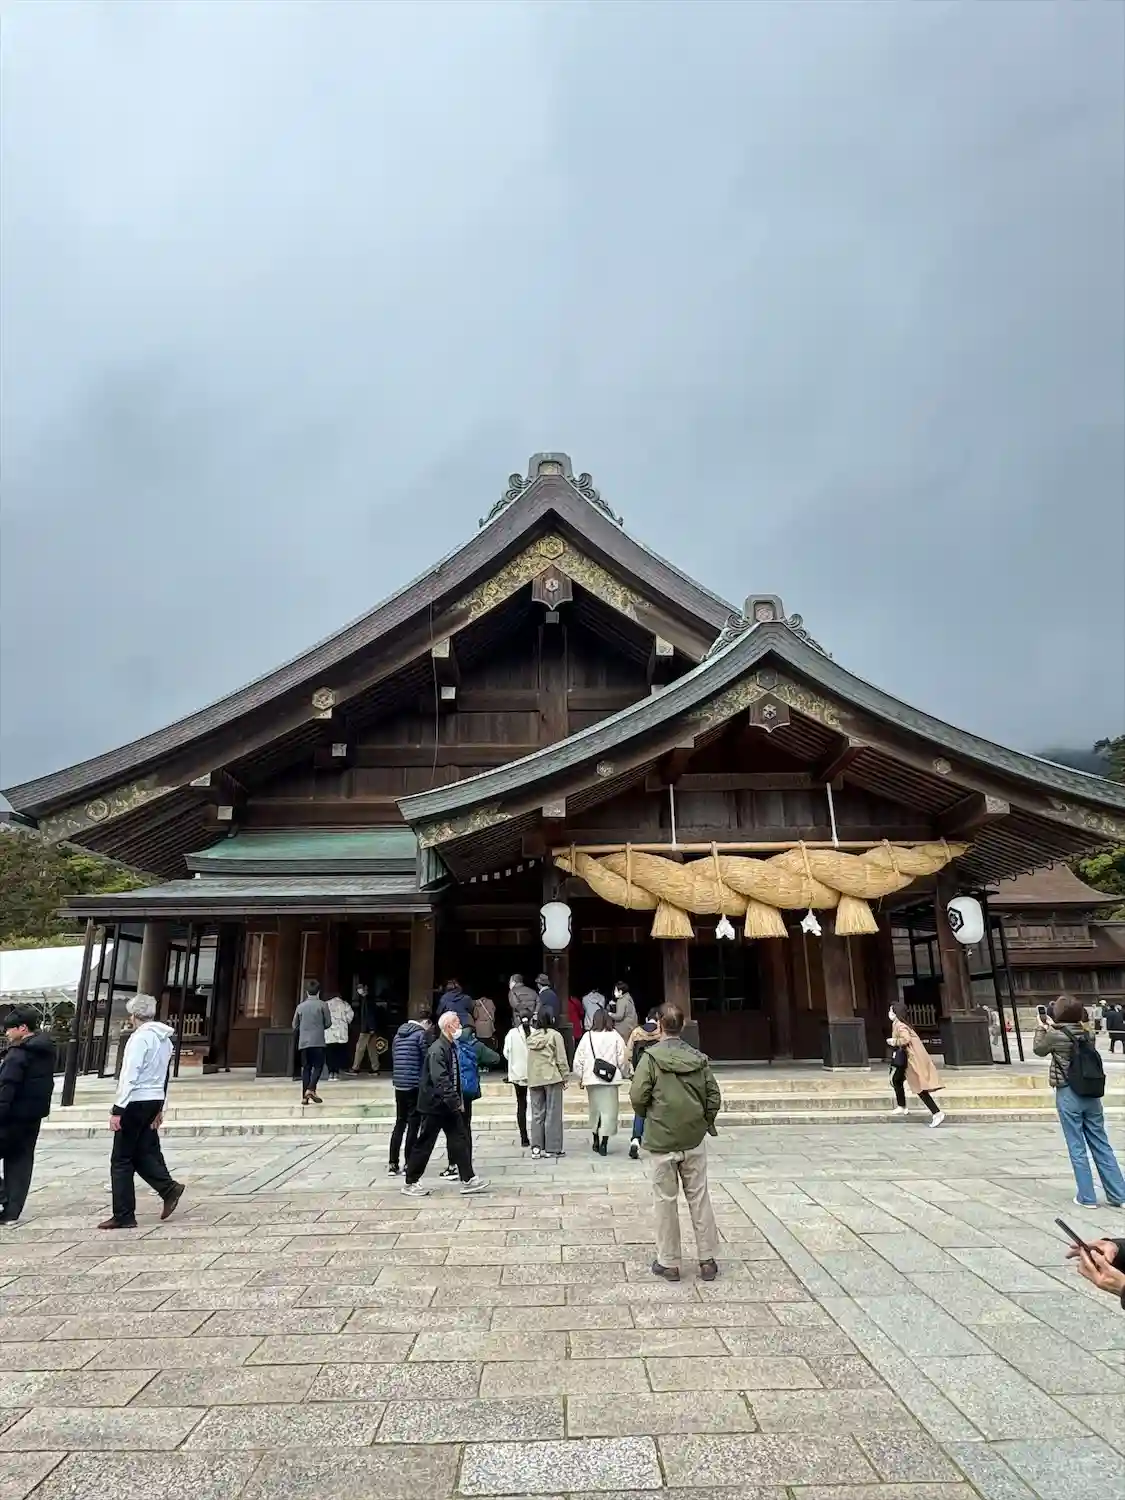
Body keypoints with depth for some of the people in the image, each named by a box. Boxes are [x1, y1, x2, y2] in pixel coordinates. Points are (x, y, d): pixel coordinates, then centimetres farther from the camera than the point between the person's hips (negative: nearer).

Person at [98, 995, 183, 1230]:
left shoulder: (140, 1037, -14)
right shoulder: (165, 1038, 13)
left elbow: (129, 1076, -19)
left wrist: (117, 1109, -17)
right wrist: (159, 1108, 22)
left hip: (136, 1102, -8)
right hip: (154, 1101, 8)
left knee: (121, 1160, 3)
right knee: (144, 1152, 16)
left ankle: (123, 1216, 7)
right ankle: (169, 1187, 2)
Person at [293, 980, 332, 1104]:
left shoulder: (300, 1006, 8)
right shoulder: (322, 1005, -2)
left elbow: (295, 1026, 12)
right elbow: (328, 1023, 0)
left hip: (303, 1042, 4)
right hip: (318, 1041, -4)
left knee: (306, 1068, 8)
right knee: (318, 1066, 2)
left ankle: (305, 1096, 4)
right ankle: (311, 1089, -16)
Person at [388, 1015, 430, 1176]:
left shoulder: (398, 1034, 13)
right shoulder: (421, 1034, -9)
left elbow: (393, 1058, 16)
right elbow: (427, 1059, -11)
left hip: (399, 1085, 7)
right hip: (415, 1084, -7)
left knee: (400, 1123, 14)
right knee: (413, 1124, 2)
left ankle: (393, 1164, 14)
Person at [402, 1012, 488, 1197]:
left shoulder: (451, 1047, 9)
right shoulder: (437, 1050, -21)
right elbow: (440, 1080, -30)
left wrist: (458, 1101, 15)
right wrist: (455, 1102, -32)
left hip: (449, 1105, 9)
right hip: (434, 1105, -9)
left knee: (460, 1140, 6)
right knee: (424, 1144, 3)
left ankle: (468, 1179, 11)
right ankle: (410, 1183, 17)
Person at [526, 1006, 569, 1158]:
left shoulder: (531, 1036, 4)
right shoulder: (555, 1035, -10)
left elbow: (530, 1058, 7)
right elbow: (561, 1059, -8)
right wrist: (565, 1077, 2)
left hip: (534, 1079, 4)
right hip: (552, 1078, -4)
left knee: (537, 1113, 11)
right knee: (553, 1113, 4)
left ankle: (536, 1147, 12)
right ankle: (552, 1148, 6)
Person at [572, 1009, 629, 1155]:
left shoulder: (587, 1036, -1)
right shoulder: (614, 1036, -5)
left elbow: (578, 1059, 0)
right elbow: (623, 1059, -3)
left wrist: (580, 1077, 12)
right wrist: (624, 1073, 15)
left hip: (591, 1079, 2)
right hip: (610, 1079, -2)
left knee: (594, 1110, 16)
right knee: (608, 1110, 3)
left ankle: (596, 1141, 26)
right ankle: (603, 1143, -4)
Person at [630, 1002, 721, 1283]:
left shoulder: (651, 1057, -13)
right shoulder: (698, 1058, -1)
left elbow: (638, 1096, -17)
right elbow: (714, 1097, 0)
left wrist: (648, 1116, 4)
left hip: (662, 1141, -3)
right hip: (694, 1140, 3)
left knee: (665, 1200, 9)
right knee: (699, 1198, 13)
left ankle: (668, 1263, 18)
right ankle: (707, 1260, 21)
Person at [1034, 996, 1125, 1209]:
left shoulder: (1055, 1036, -13)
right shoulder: (1086, 1034, 3)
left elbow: (1038, 1050, 6)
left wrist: (1042, 1028, 17)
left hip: (1068, 1095, -5)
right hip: (1091, 1095, 6)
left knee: (1077, 1148, 4)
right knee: (1101, 1145, 13)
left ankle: (1087, 1197, 9)